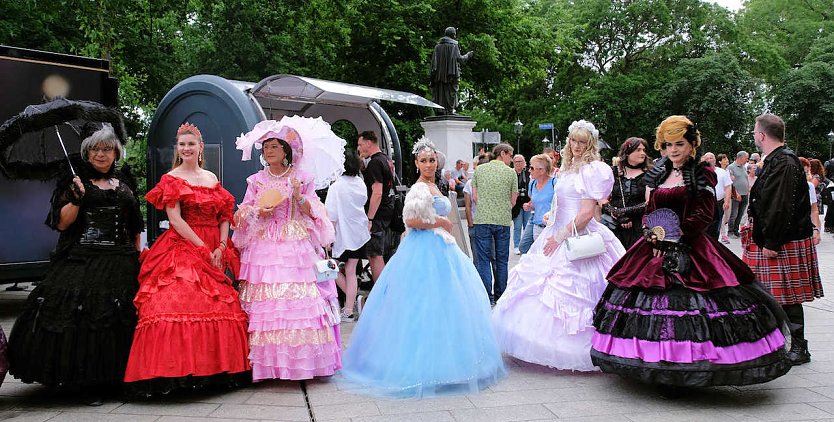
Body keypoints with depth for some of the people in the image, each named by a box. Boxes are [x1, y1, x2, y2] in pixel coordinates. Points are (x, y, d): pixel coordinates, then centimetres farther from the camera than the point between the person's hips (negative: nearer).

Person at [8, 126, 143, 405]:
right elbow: (62, 223, -1)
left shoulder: (125, 182, 16)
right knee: (81, 315, -12)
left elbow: (135, 225, 21)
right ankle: (86, 384, -5)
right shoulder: (75, 181, 6)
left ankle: (114, 378, 8)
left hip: (121, 262, 3)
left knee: (119, 319, -1)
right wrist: (77, 198, -15)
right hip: (82, 261, -3)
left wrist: (137, 254, 15)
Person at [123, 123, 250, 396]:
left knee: (221, 309, 0)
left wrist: (221, 248, -5)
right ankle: (177, 371, -15)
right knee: (177, 304, -19)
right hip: (182, 249, -5)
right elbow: (175, 219, -8)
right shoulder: (171, 179, 2)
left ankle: (216, 368, 10)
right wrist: (204, 249, -13)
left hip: (215, 252, 5)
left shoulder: (212, 179, 16)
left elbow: (225, 217, 11)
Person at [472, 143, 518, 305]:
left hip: (482, 220, 0)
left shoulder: (479, 169, 4)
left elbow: (474, 196, 5)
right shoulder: (511, 172, 0)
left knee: (484, 260, 2)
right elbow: (513, 201, 3)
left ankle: (488, 298, -2)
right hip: (503, 220, 0)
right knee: (501, 260, 11)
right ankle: (500, 297, 18)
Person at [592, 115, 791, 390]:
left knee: (689, 304, -11)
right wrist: (653, 236, -2)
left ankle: (686, 370, -3)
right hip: (658, 249, 5)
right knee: (653, 304, 1)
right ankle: (660, 367, 12)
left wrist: (673, 233, -13)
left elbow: (704, 215, -7)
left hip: (691, 251, -5)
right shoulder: (657, 174, 15)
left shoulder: (701, 175, -1)